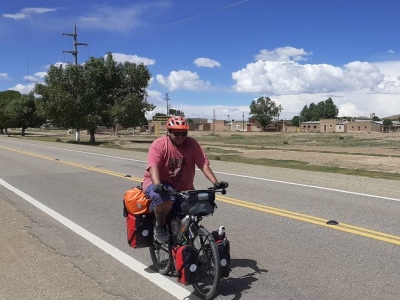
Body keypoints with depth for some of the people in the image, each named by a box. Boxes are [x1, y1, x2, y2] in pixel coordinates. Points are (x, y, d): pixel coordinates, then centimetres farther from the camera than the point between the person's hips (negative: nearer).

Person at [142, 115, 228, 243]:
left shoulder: (192, 144, -5)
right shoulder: (159, 144, -14)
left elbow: (204, 164, -13)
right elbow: (153, 166, -28)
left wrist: (215, 182, -28)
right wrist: (157, 184, -47)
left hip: (183, 188, 4)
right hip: (159, 184, -4)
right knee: (165, 200, -36)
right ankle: (160, 226, -6)